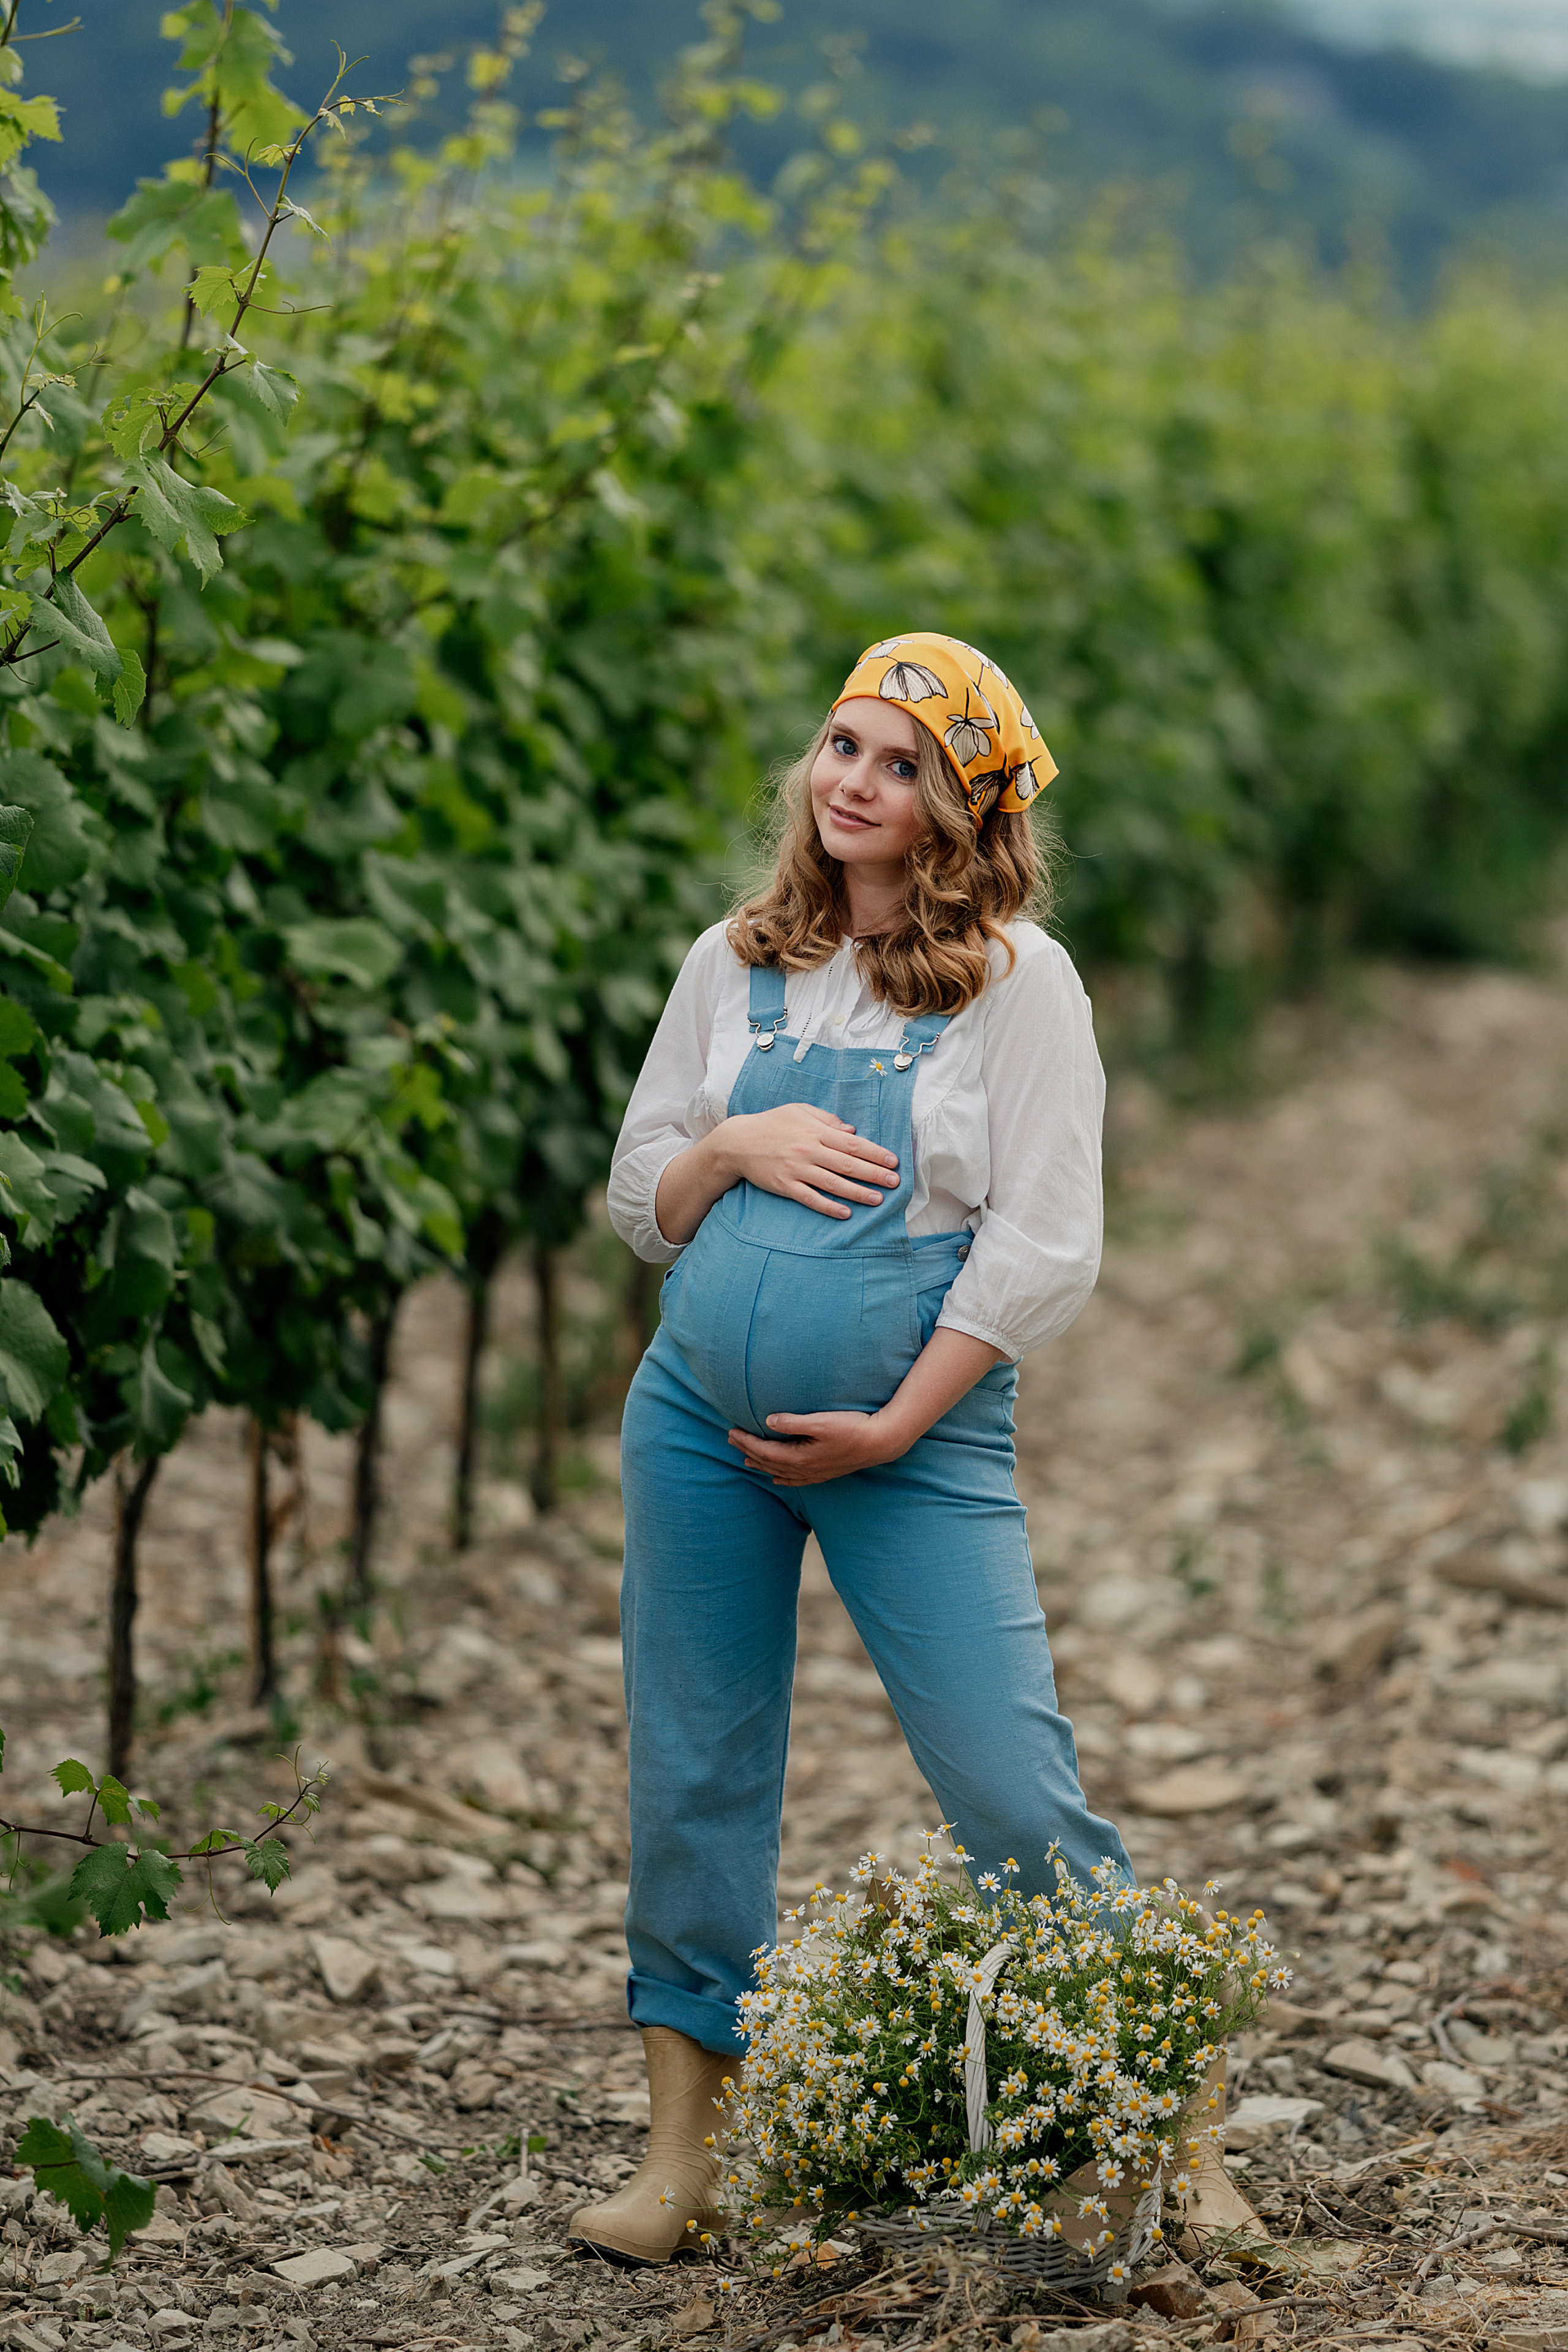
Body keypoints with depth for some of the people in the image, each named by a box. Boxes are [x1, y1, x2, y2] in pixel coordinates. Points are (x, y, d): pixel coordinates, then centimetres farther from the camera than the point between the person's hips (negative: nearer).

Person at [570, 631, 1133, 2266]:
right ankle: (681, 2151, 17)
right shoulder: (735, 965, 9)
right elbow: (639, 1202, 14)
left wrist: (892, 1427, -12)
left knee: (1012, 1794, -10)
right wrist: (737, 1148, -8)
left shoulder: (1016, 978, -4)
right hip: (700, 1418, 4)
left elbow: (1045, 1245, -8)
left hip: (916, 1438, -4)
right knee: (692, 1778, 7)